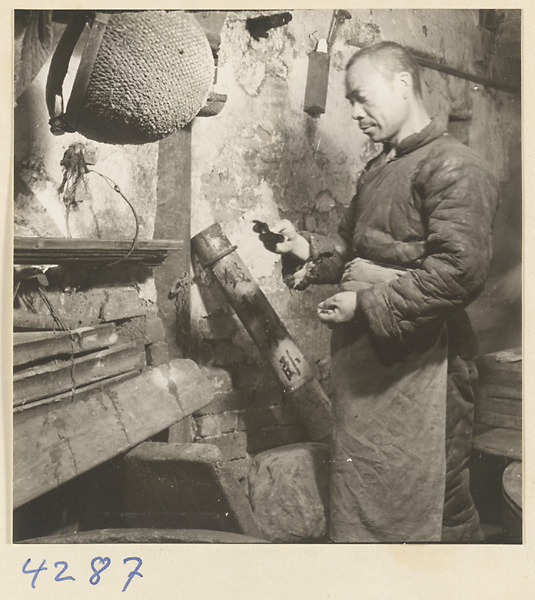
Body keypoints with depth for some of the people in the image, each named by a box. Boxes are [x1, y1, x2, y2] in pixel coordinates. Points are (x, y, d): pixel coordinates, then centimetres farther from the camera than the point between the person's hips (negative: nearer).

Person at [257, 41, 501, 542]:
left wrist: (366, 304, -21)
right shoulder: (377, 171, 17)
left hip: (418, 367, -9)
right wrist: (307, 249, 5)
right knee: (357, 496, 20)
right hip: (362, 361, 9)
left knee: (431, 506, 3)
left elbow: (460, 271, -23)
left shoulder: (453, 168, -12)